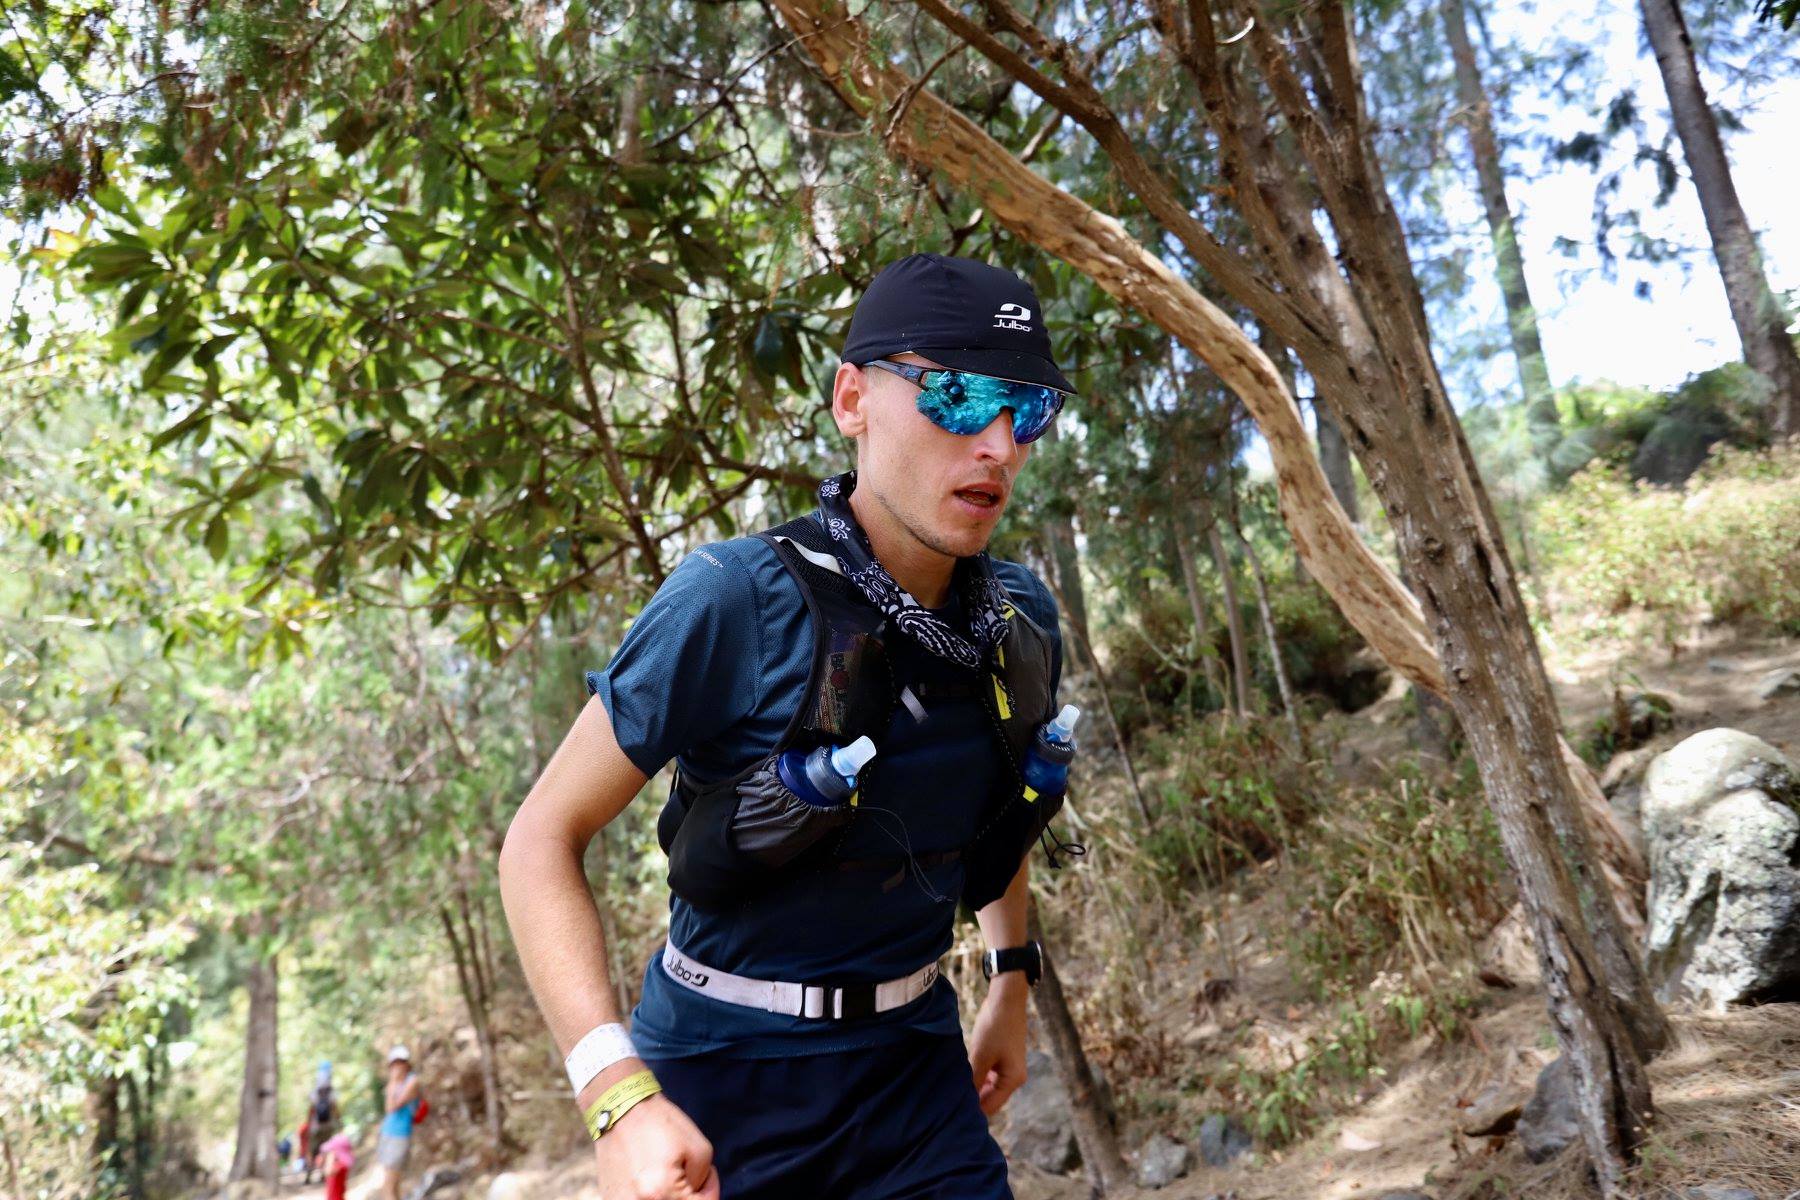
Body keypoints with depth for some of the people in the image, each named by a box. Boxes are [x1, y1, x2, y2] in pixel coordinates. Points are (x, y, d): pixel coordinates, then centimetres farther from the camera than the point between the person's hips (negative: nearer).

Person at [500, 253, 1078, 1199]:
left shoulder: (1020, 622, -6)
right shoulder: (735, 601, -22)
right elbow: (541, 843, -18)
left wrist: (1011, 980, 15)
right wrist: (619, 1095, -28)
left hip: (915, 1070, 4)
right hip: (727, 1080, -4)